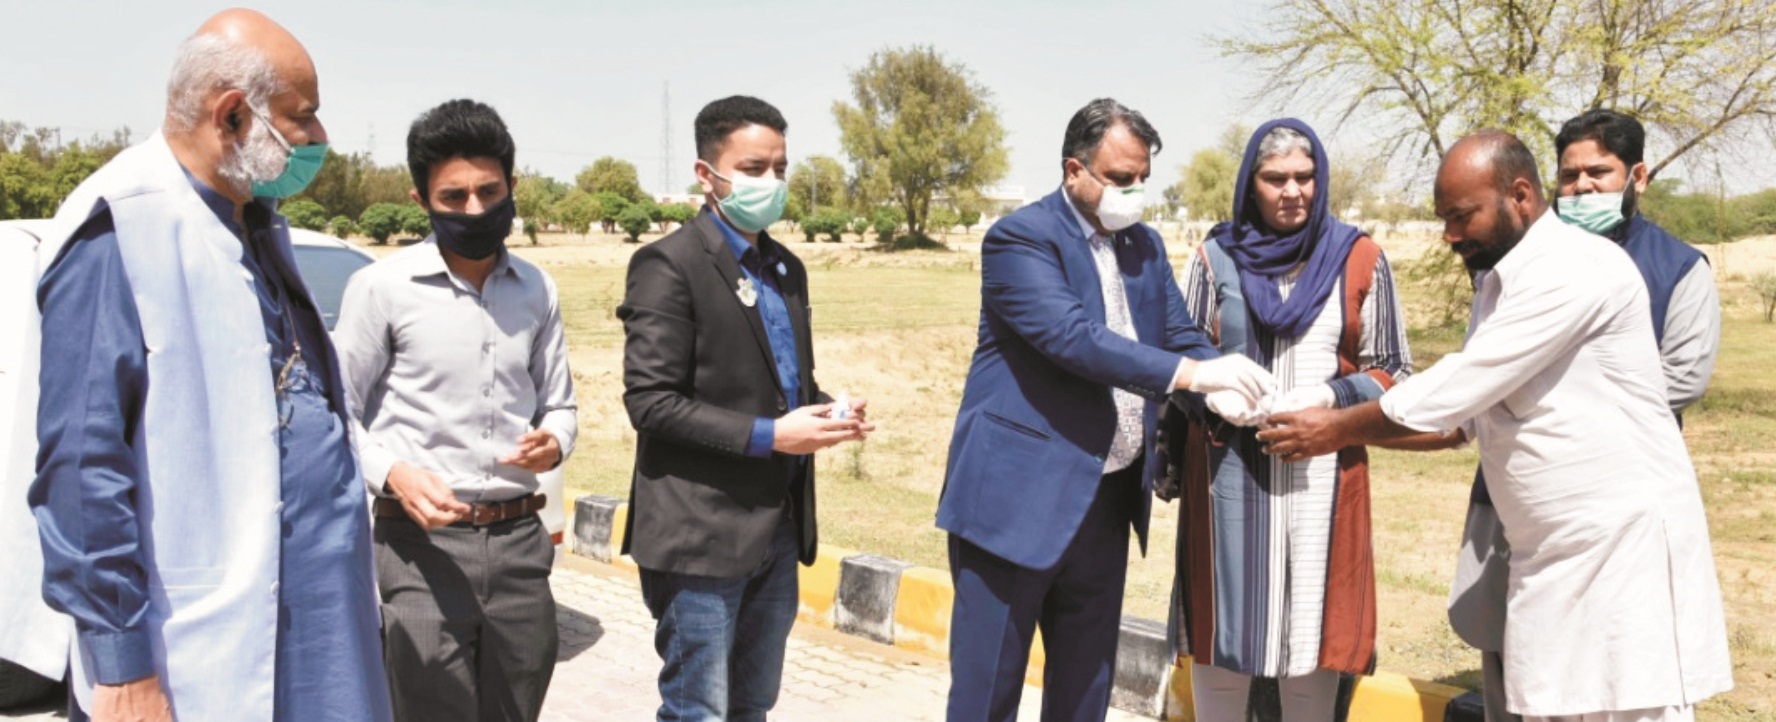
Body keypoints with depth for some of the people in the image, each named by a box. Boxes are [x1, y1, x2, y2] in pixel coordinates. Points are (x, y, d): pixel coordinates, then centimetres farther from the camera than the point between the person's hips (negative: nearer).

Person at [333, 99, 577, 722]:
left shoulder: (537, 291, 9)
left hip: (518, 538, 4)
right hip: (422, 542, -4)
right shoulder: (382, 287, -5)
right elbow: (340, 414, -1)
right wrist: (393, 476, -18)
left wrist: (553, 443, -7)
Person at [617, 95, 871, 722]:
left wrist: (826, 410, 0)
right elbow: (650, 401, -17)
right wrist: (768, 436, -21)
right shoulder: (669, 265, -11)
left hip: (779, 527, 7)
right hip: (702, 533, -7)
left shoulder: (787, 269, 14)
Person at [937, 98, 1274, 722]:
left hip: (1108, 499, 7)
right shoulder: (1020, 238, -11)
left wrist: (1228, 392, -13)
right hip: (1017, 496, -7)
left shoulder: (1145, 245, 12)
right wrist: (1190, 373, -29)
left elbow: (1179, 336, 9)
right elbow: (1072, 336, -24)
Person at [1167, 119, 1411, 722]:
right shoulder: (1215, 257, 3)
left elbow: (1394, 371, 5)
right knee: (1223, 625, 5)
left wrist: (1329, 396, -13)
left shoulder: (1360, 259, 2)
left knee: (1313, 624, 4)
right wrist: (1214, 397, -13)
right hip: (1228, 469, 0)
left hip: (1323, 474, 0)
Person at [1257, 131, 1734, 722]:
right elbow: (1466, 415, 14)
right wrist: (1347, 429, 2)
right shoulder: (1499, 283, 13)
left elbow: (1462, 384, -20)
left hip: (1626, 543, -8)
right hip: (1547, 552, 9)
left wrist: (1340, 429, -10)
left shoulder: (1576, 267, -17)